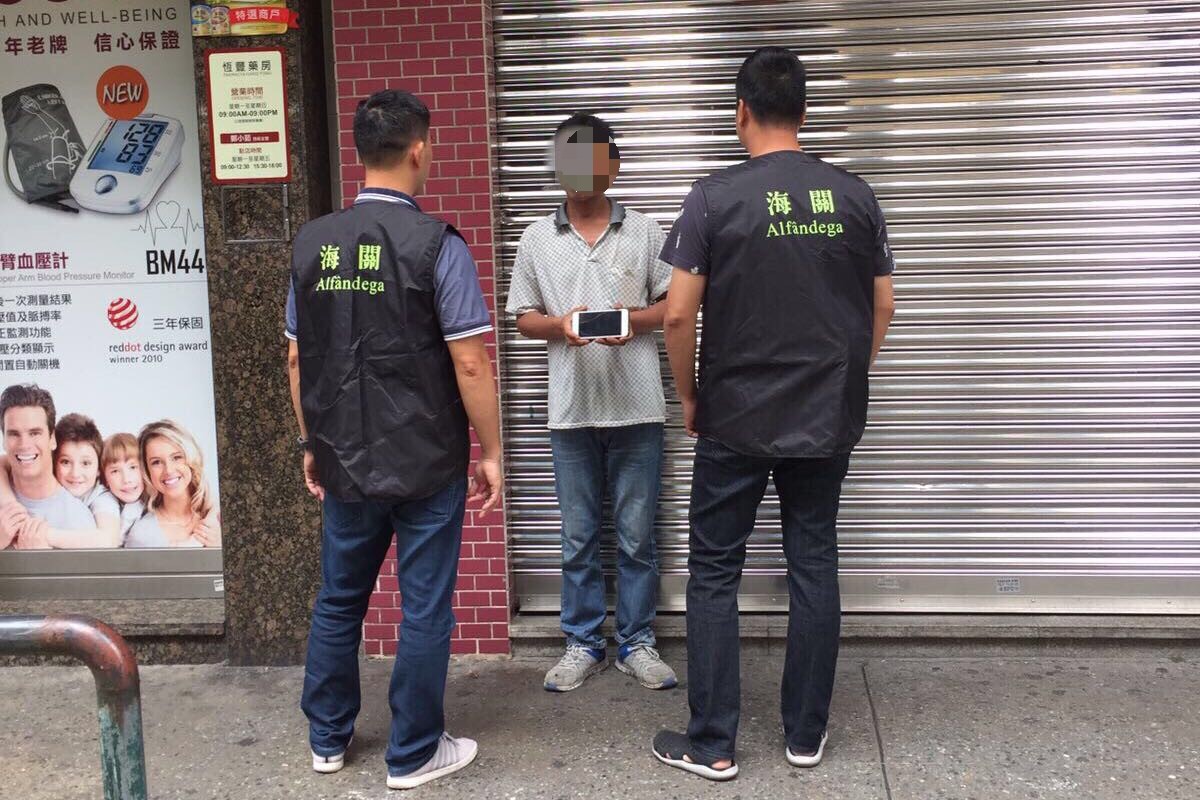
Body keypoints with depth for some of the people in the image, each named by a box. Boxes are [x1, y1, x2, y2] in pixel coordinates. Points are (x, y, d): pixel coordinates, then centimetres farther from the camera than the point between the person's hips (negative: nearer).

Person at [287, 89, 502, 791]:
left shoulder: (313, 243, 2)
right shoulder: (436, 245, -13)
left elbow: (298, 357, 8)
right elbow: (471, 364, -15)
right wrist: (491, 453, -5)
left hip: (344, 463, 5)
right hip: (427, 466, -5)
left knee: (338, 602, 19)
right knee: (425, 612, 8)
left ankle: (328, 740, 33)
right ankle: (414, 755, 20)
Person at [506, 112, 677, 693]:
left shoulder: (643, 232, 5)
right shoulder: (537, 238, 9)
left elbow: (675, 304, 6)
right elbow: (524, 317, 10)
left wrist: (635, 320, -13)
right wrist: (560, 325, -11)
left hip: (637, 407, -1)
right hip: (572, 410, 1)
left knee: (637, 537, 6)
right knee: (578, 537, 10)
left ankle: (636, 643, 19)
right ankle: (583, 644, 22)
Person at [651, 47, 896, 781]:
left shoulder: (715, 198, -10)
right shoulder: (854, 196, 2)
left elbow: (679, 314, -10)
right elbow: (882, 308, 8)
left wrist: (690, 397, 4)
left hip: (736, 420, -3)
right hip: (828, 421, 4)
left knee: (714, 574, 7)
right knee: (814, 568, 12)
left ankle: (713, 745, 12)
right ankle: (806, 734, 22)